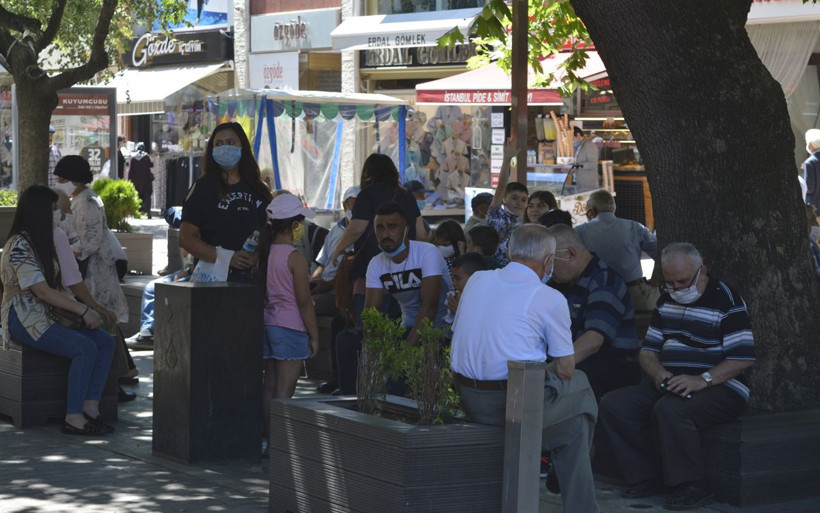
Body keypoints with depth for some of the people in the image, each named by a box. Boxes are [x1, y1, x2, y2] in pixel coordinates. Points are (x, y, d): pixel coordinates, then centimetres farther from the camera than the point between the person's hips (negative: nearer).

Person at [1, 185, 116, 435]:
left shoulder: (43, 242, 16)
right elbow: (42, 292, -20)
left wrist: (87, 309, 1)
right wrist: (83, 310, -19)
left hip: (47, 315, 9)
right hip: (24, 320, -9)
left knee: (106, 342, -8)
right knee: (86, 348, -26)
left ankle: (90, 408, -13)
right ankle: (73, 418, -23)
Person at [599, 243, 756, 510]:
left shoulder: (726, 301, -8)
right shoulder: (667, 301, 15)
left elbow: (744, 357, -15)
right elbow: (648, 349, 17)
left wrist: (703, 380, -26)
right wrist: (658, 372, -7)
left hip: (718, 386, -8)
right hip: (668, 384, 8)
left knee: (669, 410, -37)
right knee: (613, 405, -10)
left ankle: (693, 485, -21)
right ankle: (649, 477, -5)